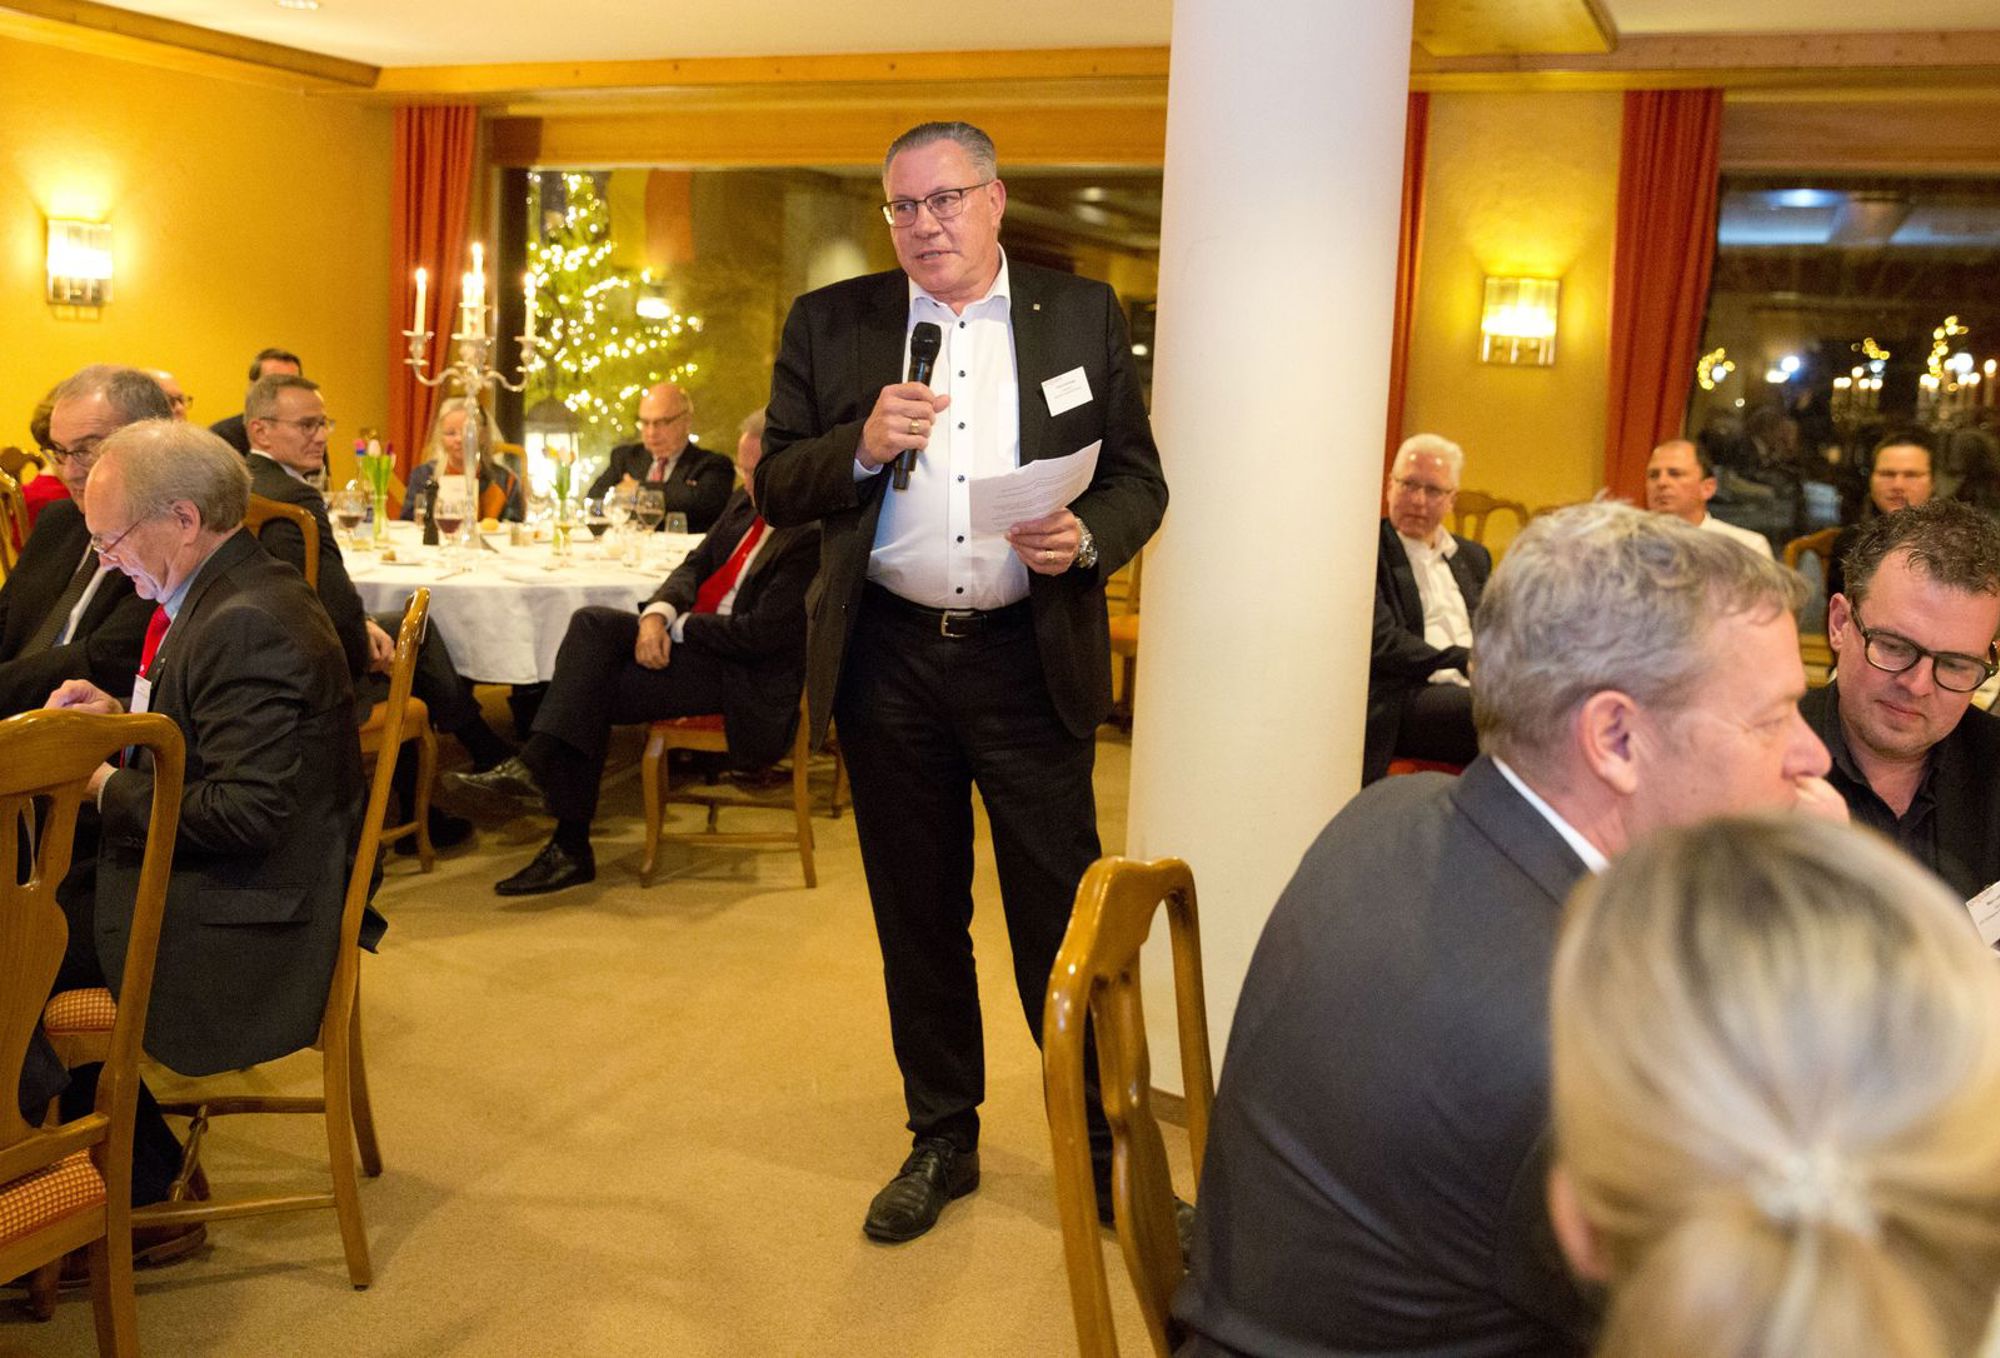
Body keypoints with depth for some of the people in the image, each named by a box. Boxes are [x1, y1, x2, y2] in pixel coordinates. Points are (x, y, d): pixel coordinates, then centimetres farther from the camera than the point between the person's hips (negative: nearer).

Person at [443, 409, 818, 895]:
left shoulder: (813, 534, -22)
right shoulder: (745, 501, 8)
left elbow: (761, 634, -25)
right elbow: (697, 564, 11)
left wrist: (677, 624, -13)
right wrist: (658, 614, -10)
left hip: (746, 672, -9)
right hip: (691, 634, 9)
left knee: (593, 694, -16)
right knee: (592, 623, -14)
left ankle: (571, 847, -10)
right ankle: (533, 768, -19)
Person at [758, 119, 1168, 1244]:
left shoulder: (1084, 316, 5)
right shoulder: (830, 325, 6)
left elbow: (1139, 479, 5)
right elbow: (776, 489, 5)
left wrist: (1086, 539, -16)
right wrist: (861, 447, -14)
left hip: (1033, 659, -1)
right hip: (889, 659, 2)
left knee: (1062, 915, 1)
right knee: (918, 917, 13)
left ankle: (1103, 1142, 19)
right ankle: (943, 1139, 29)